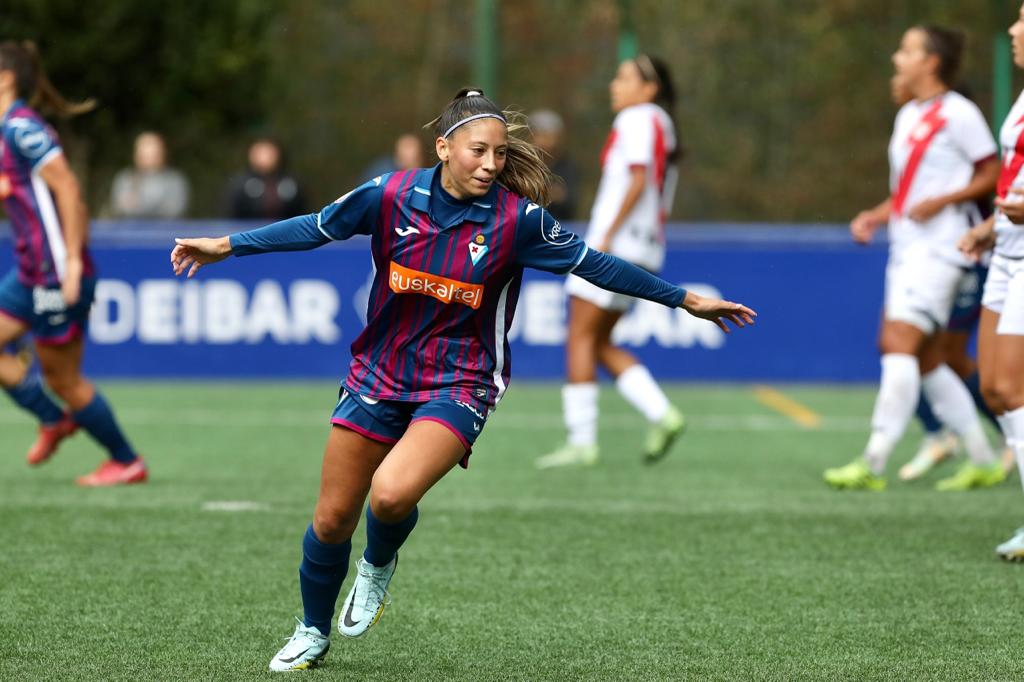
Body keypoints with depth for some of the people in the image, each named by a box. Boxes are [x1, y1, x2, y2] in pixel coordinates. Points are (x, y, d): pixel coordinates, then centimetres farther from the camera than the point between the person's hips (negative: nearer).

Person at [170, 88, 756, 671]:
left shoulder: (519, 219, -13)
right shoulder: (392, 195, -9)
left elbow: (595, 265, -3)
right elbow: (315, 228, 4)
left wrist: (686, 300, 0)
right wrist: (228, 246, 2)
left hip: (459, 384, -2)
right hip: (380, 375, 3)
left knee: (392, 493, -28)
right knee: (333, 518, 5)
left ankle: (379, 564, 8)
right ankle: (313, 634, 32)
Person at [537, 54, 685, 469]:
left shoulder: (637, 118, -6)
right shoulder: (663, 126, 21)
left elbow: (638, 181, -19)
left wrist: (607, 237, -21)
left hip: (618, 244, -9)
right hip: (647, 248, 9)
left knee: (581, 337, -6)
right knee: (599, 344, 11)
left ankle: (582, 441, -10)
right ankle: (661, 414, -1)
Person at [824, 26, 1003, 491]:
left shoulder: (958, 113, -8)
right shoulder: (908, 116, 17)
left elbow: (992, 175, -7)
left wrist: (941, 201, -18)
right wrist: (876, 216, 10)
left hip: (938, 247, -10)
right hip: (907, 246, 10)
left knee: (899, 343, -17)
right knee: (924, 359, 8)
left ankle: (873, 464, -20)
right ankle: (983, 461, 16)